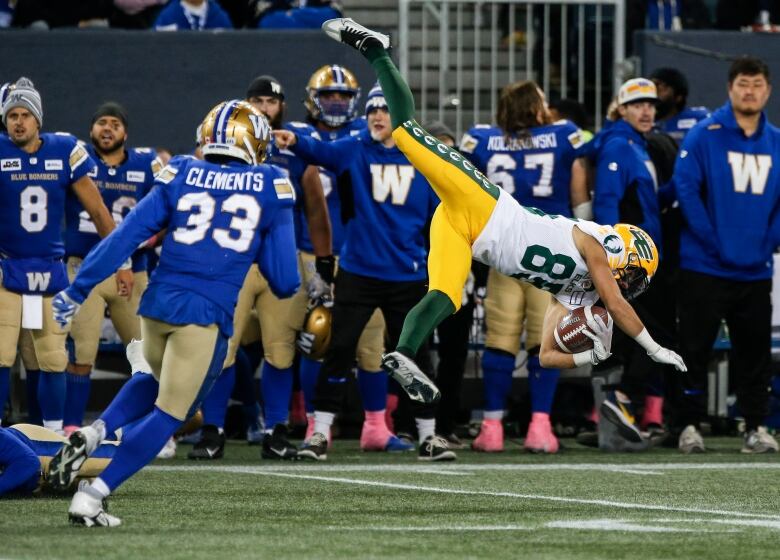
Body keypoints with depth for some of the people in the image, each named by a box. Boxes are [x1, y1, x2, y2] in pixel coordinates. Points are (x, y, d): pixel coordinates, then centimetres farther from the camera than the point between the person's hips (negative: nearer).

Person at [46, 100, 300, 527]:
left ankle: (93, 433, 7)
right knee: (168, 413, 6)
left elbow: (125, 237, 2)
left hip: (159, 303, 4)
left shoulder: (181, 176, 7)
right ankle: (92, 496, -5)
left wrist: (76, 291, 6)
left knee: (161, 383, 31)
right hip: (206, 315, -4)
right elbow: (284, 280, 2)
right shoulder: (269, 188, 3)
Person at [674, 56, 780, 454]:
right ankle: (689, 426, 5)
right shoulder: (704, 136, -5)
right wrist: (710, 240, -13)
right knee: (695, 349, 0)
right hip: (705, 268, -4)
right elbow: (686, 189, -10)